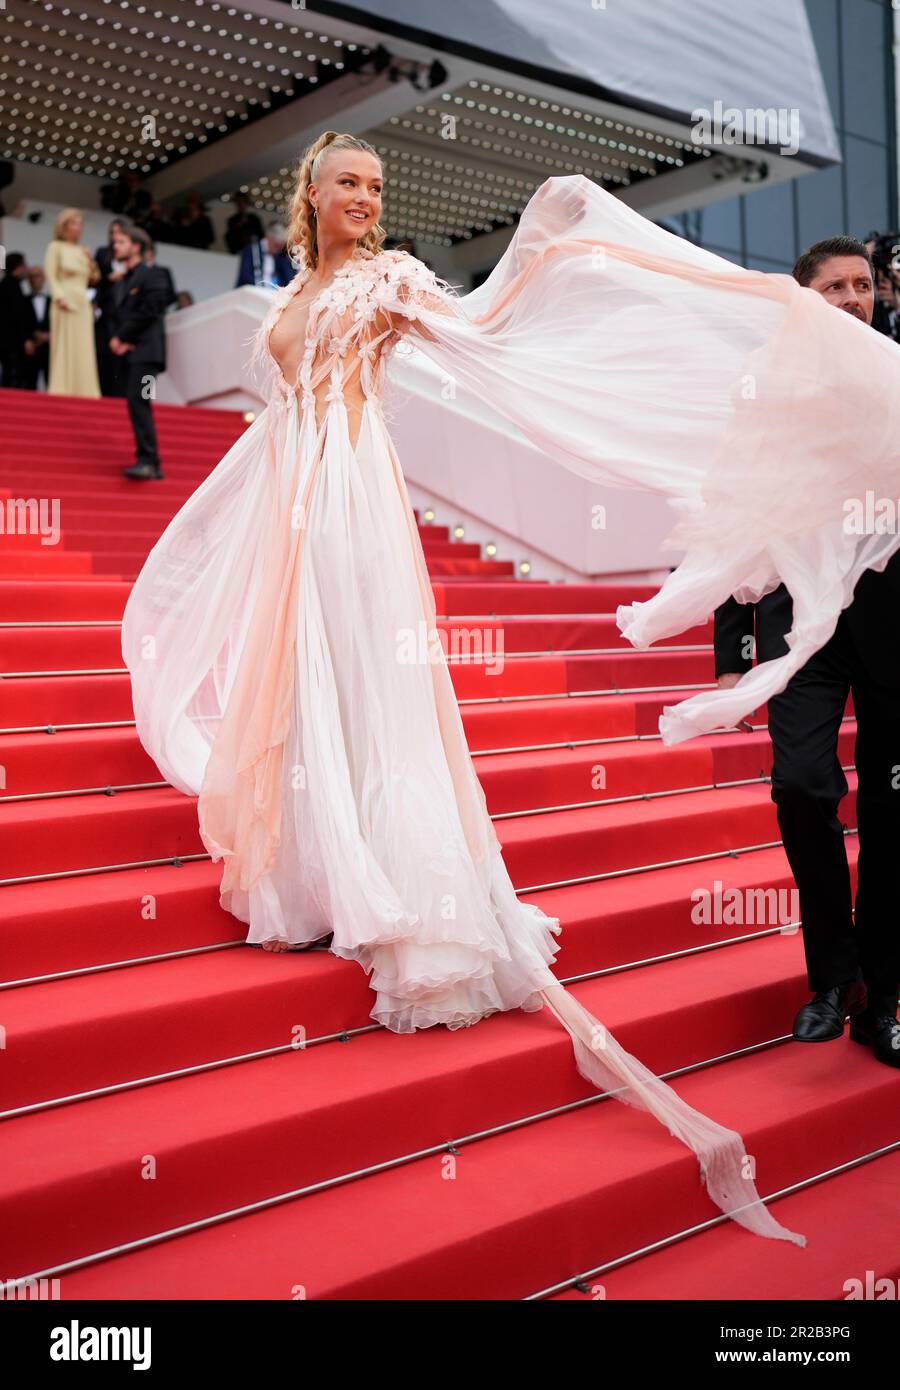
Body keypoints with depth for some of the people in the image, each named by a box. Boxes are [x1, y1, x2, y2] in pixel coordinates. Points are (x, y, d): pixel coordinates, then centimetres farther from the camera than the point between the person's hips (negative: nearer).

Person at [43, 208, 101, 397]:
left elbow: (93, 280, 19)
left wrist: (92, 264, 2)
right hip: (65, 303, -5)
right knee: (65, 347, -8)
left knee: (84, 349, 0)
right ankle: (62, 391, -9)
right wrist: (59, 297, -17)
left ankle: (83, 391, 0)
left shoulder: (83, 251, 19)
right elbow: (50, 276, -4)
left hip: (83, 304, 5)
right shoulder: (55, 247, 5)